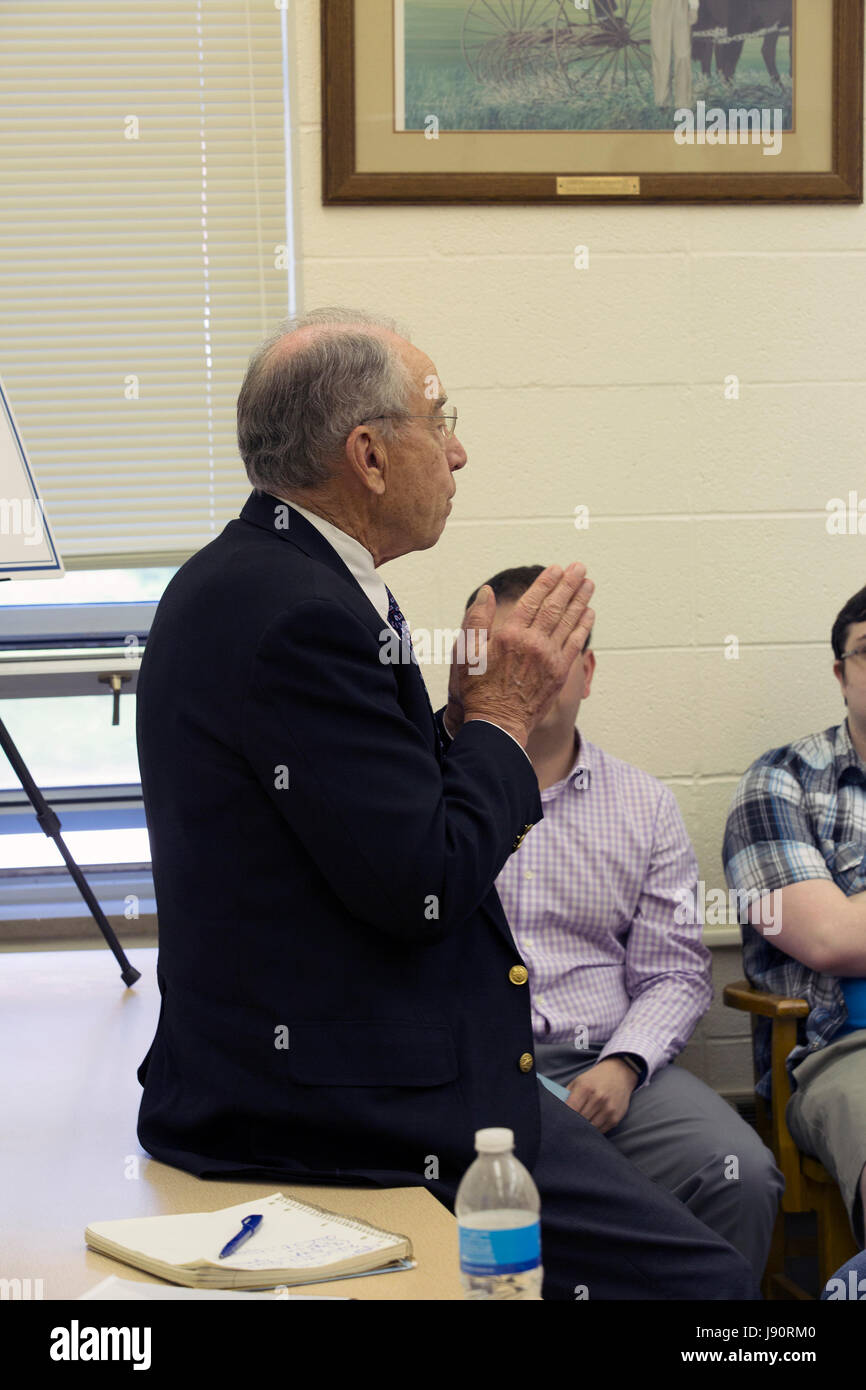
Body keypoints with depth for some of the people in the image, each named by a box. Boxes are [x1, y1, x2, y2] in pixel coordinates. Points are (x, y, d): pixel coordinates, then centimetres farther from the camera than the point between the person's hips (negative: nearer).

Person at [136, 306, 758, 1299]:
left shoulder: (237, 579, 12)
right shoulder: (298, 616, -21)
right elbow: (422, 886, -22)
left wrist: (471, 711, 6)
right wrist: (503, 714, -8)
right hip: (349, 1116, -11)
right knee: (703, 1279, -9)